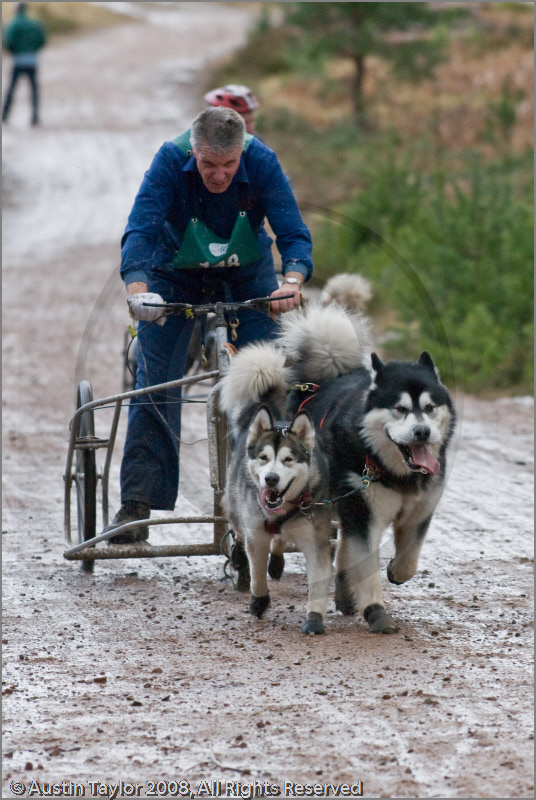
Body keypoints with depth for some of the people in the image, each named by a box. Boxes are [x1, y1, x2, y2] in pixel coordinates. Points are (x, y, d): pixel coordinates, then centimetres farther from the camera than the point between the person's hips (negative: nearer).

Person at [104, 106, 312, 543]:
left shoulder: (262, 162, -27)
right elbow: (140, 229, -37)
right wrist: (137, 289, -55)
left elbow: (294, 232, -31)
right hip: (177, 277, -1)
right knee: (155, 381, -10)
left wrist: (292, 281, -52)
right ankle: (137, 504, -8)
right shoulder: (170, 161, -29)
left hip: (249, 277, 1)